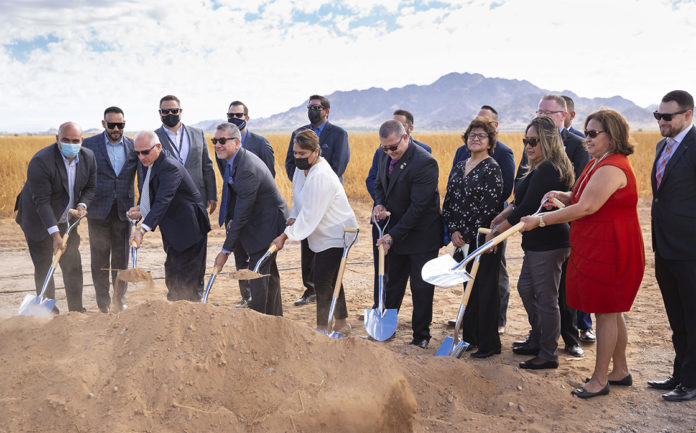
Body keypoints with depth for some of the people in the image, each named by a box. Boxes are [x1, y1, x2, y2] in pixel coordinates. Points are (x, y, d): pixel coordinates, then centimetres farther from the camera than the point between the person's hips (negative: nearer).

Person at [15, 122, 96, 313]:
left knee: (73, 266, 8)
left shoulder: (88, 157, -8)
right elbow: (42, 201, -28)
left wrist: (82, 205, -15)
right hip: (39, 222, -5)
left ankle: (77, 311, 20)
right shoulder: (41, 161, -26)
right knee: (44, 268, -1)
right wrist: (55, 234, -32)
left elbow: (90, 187, 6)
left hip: (66, 220, 6)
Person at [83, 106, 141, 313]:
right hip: (99, 210, -1)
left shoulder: (134, 146, 4)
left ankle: (120, 301, 20)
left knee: (122, 257, 8)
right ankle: (103, 304, 16)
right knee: (100, 258, 6)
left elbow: (143, 178, 5)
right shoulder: (89, 144, -1)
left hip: (124, 210, 1)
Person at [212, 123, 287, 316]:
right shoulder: (233, 161, 1)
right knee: (268, 271, 20)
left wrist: (225, 251, -23)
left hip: (268, 223, -10)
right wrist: (231, 218, -3)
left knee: (257, 273, -10)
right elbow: (232, 195, 16)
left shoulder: (248, 170, -30)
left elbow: (242, 215, -28)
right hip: (260, 221, 10)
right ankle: (274, 316, 35)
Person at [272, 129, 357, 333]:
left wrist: (285, 236, -25)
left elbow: (310, 215, -28)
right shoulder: (302, 169, 4)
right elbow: (298, 201, 17)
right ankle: (341, 323, 31)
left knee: (322, 280, -8)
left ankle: (322, 327, 4)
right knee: (331, 279, 17)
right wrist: (293, 217, -3)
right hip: (324, 234, 10)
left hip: (336, 235, -10)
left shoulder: (321, 176, -27)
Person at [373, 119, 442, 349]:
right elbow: (379, 184, 19)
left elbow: (418, 206, -24)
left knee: (421, 289, 4)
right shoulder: (385, 157, 2)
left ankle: (421, 336, 18)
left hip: (421, 235, -7)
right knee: (392, 283, 17)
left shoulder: (424, 162, -22)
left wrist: (394, 235, -23)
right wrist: (379, 204, -4)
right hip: (395, 232, 7)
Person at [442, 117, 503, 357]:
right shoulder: (459, 167, 12)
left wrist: (468, 236, -14)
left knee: (485, 290, 0)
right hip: (462, 239, 7)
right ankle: (470, 336, 28)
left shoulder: (492, 169, -9)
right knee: (469, 288, 15)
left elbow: (489, 208, -15)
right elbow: (449, 202, 10)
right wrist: (454, 231, -3)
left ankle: (489, 344, 11)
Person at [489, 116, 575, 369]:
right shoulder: (540, 169, 13)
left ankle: (548, 355, 12)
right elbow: (522, 201, 21)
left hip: (548, 244, -11)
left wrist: (497, 231, -14)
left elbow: (526, 208, -21)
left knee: (546, 298, -1)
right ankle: (537, 341, 35)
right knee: (525, 289, 21)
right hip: (537, 243, 11)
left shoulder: (547, 170, -20)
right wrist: (501, 217, 10)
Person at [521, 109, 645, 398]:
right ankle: (620, 370, 32)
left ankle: (600, 380, 12)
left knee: (605, 312, 0)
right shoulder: (597, 163, 13)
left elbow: (586, 207, -25)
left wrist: (541, 220, -22)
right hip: (595, 248, 10)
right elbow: (581, 199, 18)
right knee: (611, 312, 18)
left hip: (608, 252, -10)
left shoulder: (611, 168, -21)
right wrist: (561, 196, -3)